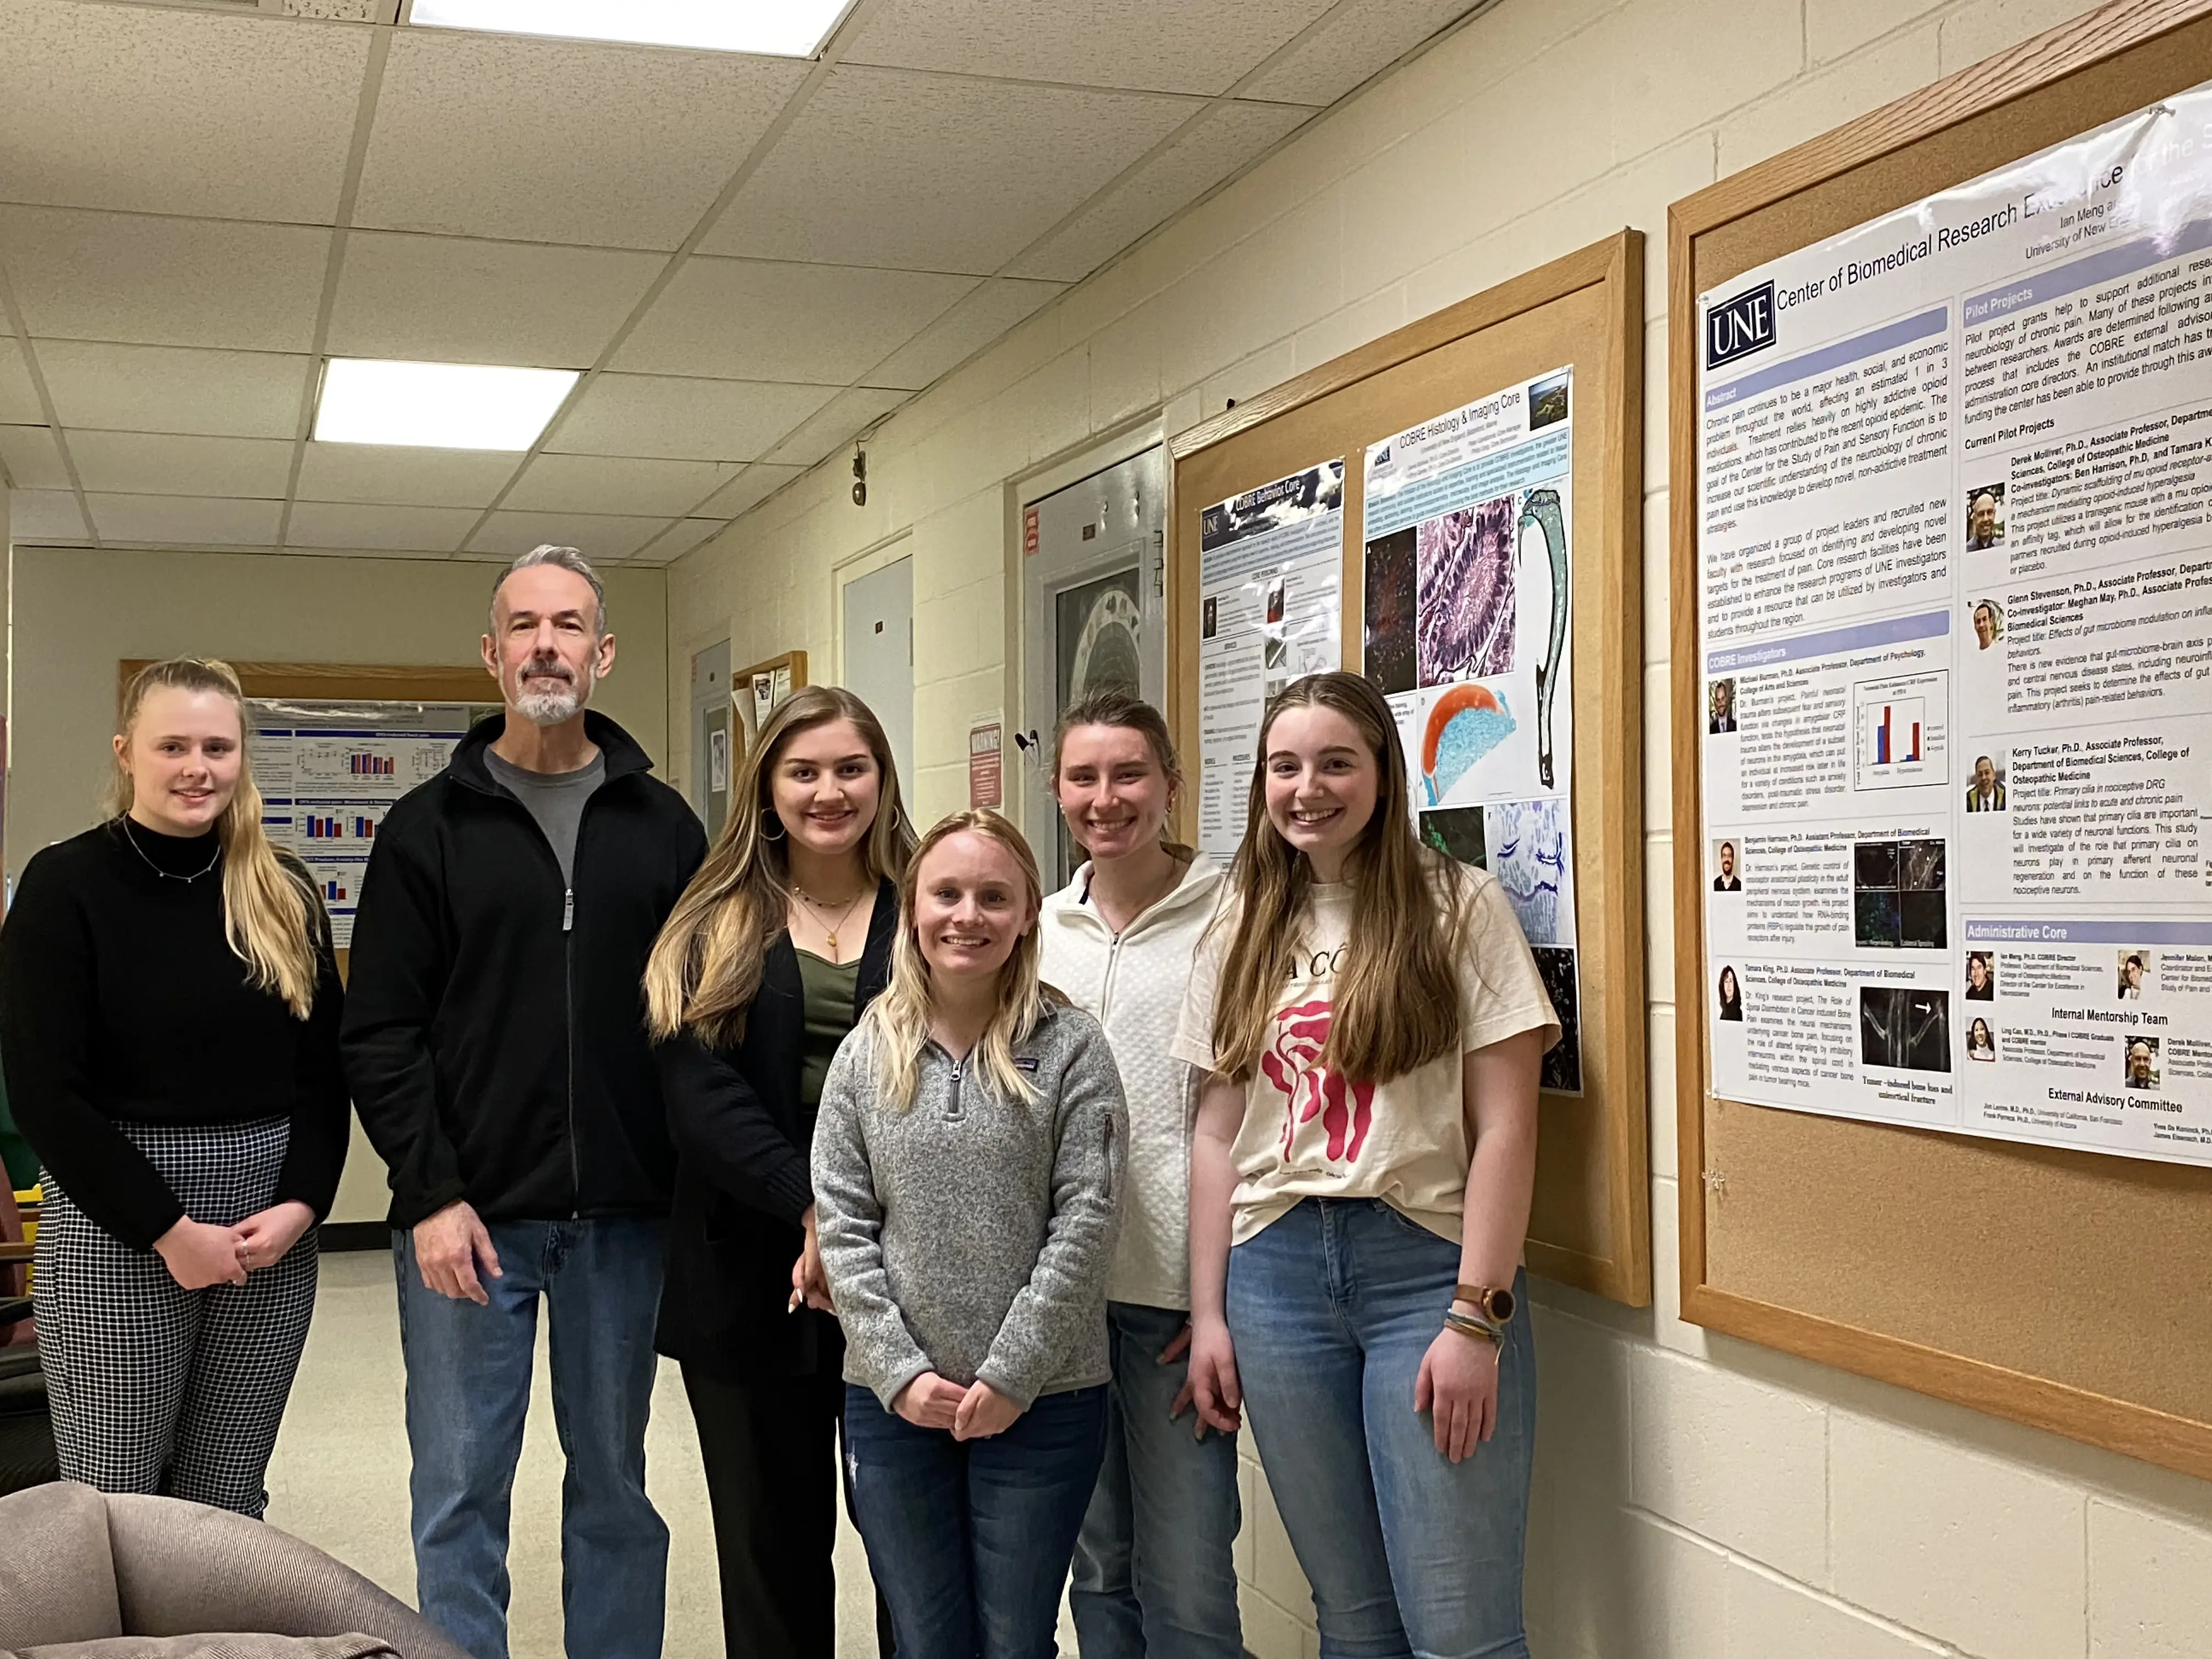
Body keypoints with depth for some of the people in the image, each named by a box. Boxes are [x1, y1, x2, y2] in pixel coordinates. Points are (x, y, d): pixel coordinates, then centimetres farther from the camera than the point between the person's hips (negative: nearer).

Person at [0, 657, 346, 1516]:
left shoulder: (283, 893, 7)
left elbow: (325, 1067, 8)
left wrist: (301, 1202, -8)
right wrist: (166, 1229, -13)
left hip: (272, 1227, 4)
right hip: (113, 1231, -3)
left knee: (231, 1501, 9)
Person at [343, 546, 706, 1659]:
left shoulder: (662, 826, 6)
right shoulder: (430, 827, 1)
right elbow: (381, 1033, -2)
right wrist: (431, 1193, -11)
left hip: (623, 1219, 2)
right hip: (469, 1217, -1)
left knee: (615, 1484, 12)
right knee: (460, 1493, 5)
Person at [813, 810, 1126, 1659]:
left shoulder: (1070, 1048, -3)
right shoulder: (867, 1054, 4)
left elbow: (1086, 1220, -9)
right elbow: (840, 1223, 1)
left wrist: (1011, 1373, -13)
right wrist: (899, 1370, -8)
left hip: (1043, 1402, -2)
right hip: (893, 1401, 2)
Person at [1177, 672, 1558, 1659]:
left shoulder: (1458, 908, -2)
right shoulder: (1245, 930, 12)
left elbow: (1504, 1125, -6)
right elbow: (1219, 1134, 12)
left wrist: (1476, 1316, -11)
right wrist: (1209, 1314, 8)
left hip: (1427, 1265, -4)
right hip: (1278, 1272, 4)